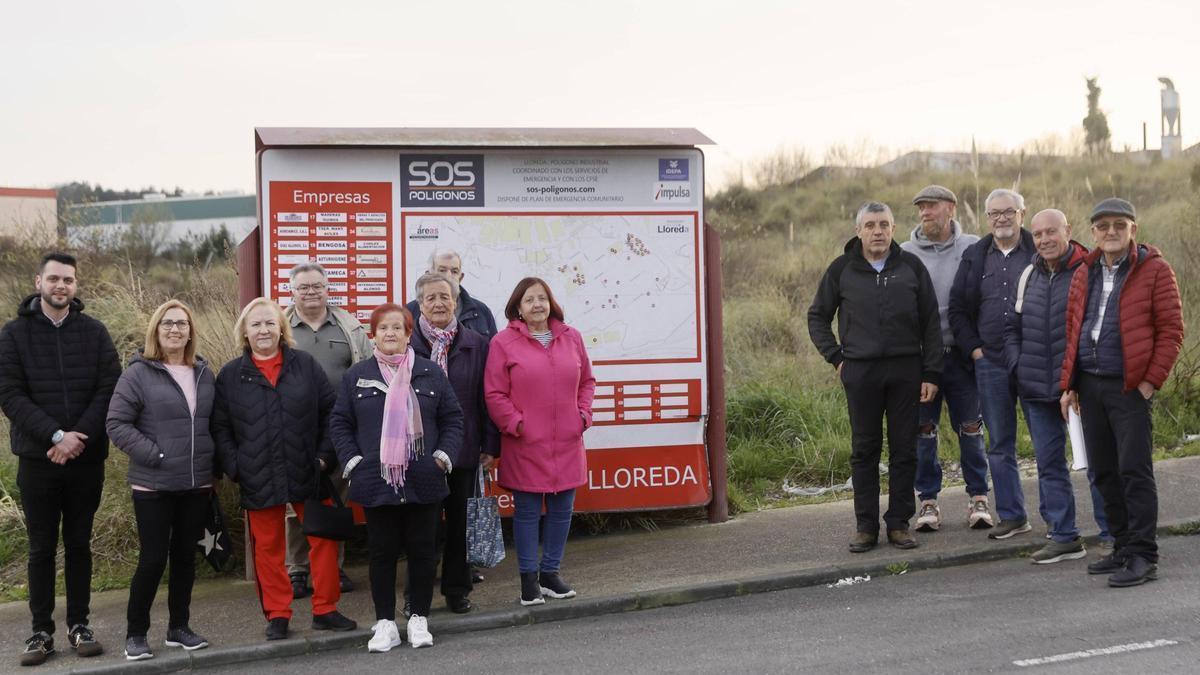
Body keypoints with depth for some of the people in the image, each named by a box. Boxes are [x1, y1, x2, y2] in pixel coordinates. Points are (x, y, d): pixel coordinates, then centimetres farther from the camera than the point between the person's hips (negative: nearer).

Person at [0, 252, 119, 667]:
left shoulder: (94, 332, 4)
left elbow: (109, 389, -2)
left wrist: (79, 437, -15)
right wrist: (56, 436, -17)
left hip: (86, 458, 1)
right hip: (37, 459, -1)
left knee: (79, 544, 9)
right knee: (42, 548, 5)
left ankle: (78, 625, 17)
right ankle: (42, 632, 12)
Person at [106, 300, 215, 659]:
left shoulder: (203, 373, 8)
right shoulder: (139, 373, -7)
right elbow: (116, 423, -11)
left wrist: (210, 463, 8)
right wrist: (153, 455, -16)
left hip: (196, 485, 5)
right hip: (154, 486, -5)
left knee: (185, 556, 11)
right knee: (153, 559, -2)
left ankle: (179, 627, 24)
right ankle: (135, 633, 12)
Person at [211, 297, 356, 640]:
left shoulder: (306, 365, 3)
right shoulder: (230, 376, 3)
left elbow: (330, 412, 4)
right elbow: (220, 428, 4)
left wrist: (325, 455, -4)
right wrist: (235, 468, -6)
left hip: (307, 473, 0)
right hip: (259, 480, 0)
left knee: (324, 540, 4)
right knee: (268, 547, 8)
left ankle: (325, 609, 17)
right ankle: (277, 615, 20)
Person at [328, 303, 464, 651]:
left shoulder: (431, 373, 3)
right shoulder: (356, 375, 4)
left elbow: (453, 420, 6)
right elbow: (339, 423, 6)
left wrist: (443, 457, -5)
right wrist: (353, 461, -4)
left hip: (424, 482, 0)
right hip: (376, 482, 0)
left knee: (423, 550, 6)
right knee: (382, 552, 6)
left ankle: (419, 619, 20)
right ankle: (385, 623, 16)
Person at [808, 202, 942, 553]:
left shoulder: (911, 266, 5)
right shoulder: (842, 269, 5)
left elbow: (931, 323, 5)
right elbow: (817, 317, 14)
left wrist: (931, 374, -1)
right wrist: (836, 357, 3)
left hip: (906, 370, 1)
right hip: (860, 371, 0)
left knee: (904, 450, 4)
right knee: (864, 450, 4)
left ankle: (899, 523, 13)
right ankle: (866, 526, 10)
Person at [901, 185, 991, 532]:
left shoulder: (972, 249, 0)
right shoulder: (905, 254, 2)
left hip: (962, 355, -1)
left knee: (970, 428, 6)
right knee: (923, 429, 6)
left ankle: (977, 497, 17)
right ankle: (928, 500, 16)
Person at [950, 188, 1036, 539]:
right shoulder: (974, 257, 9)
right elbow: (957, 308, 13)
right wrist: (974, 349, 4)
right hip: (990, 364, 3)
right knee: (1000, 444, 7)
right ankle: (1012, 516, 15)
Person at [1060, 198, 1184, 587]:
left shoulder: (1154, 270, -3)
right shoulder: (1083, 275, 14)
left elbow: (1171, 331, -6)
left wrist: (1150, 382, -12)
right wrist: (1068, 384, 11)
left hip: (1130, 387, -6)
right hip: (1089, 386, 6)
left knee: (1134, 471, -8)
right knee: (1104, 473, 10)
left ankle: (1143, 557, -4)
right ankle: (1123, 548, 20)